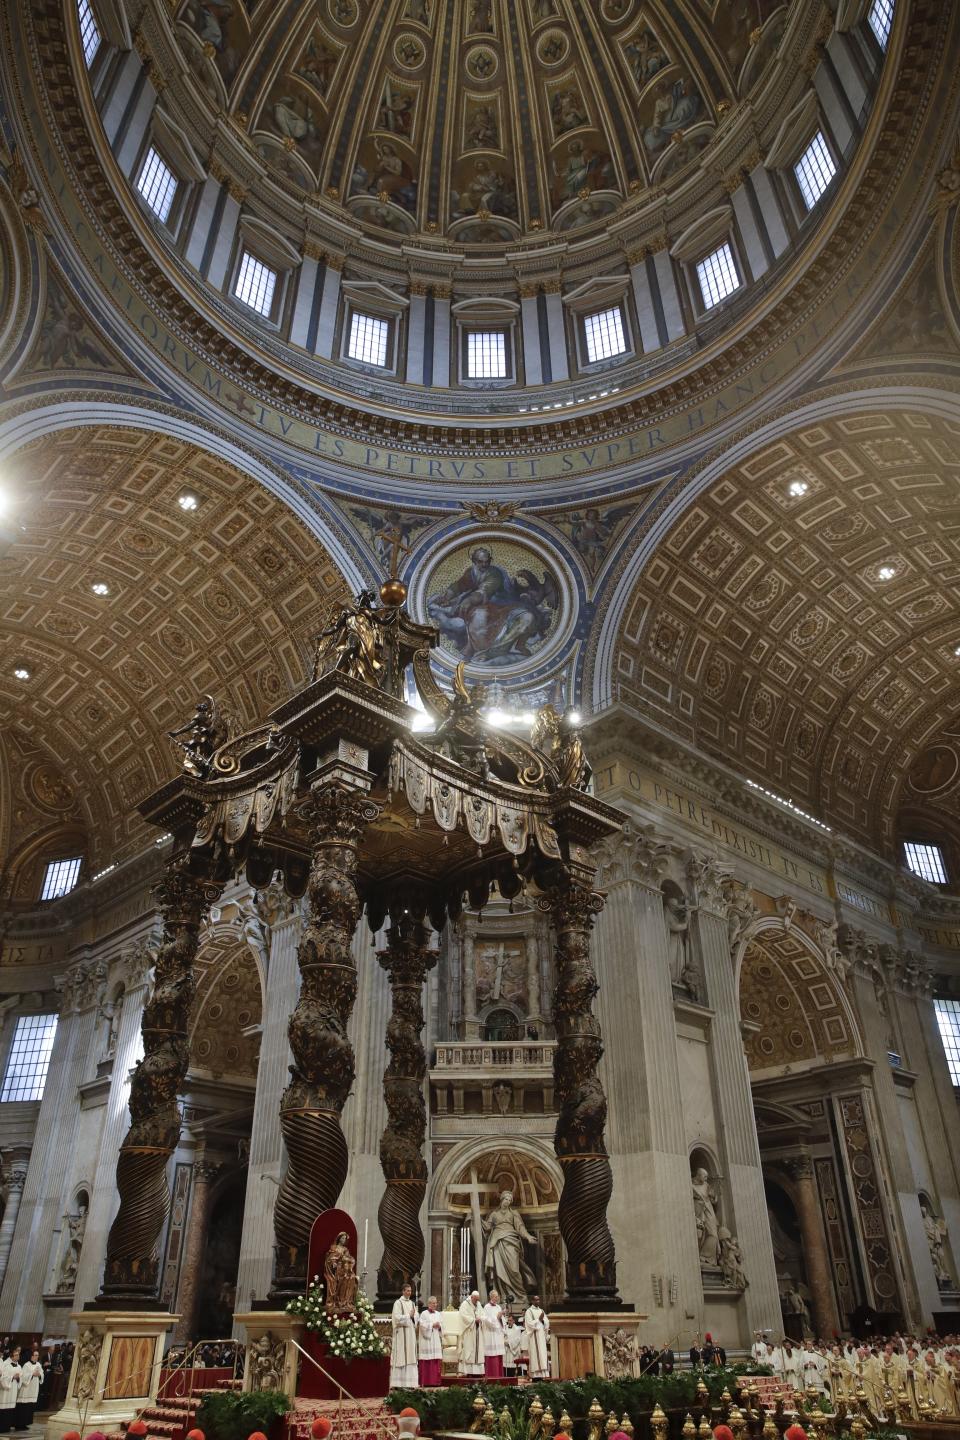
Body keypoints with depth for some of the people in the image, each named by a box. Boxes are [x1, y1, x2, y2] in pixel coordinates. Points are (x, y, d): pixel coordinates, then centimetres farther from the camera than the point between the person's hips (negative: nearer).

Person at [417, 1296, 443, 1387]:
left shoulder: (438, 1314, 15)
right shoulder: (424, 1314, -2)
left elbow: (442, 1325, 14)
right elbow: (423, 1326, -11)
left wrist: (439, 1326, -6)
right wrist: (432, 1325, -14)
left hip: (436, 1340, 5)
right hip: (427, 1341, -5)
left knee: (436, 1361, 1)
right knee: (426, 1362, -8)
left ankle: (435, 1380, 7)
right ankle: (425, 1382, -4)